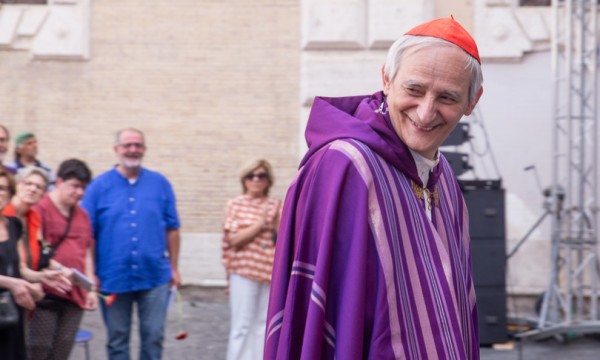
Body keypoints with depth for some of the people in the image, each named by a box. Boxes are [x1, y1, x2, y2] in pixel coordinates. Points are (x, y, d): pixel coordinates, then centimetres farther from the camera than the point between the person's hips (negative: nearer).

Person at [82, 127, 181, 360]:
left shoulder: (160, 184, 5)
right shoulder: (99, 186, 0)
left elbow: (172, 229, 8)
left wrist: (174, 267, 6)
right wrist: (91, 274, -5)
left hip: (155, 276, 1)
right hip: (113, 278, -1)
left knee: (154, 336, 3)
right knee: (117, 338, 10)